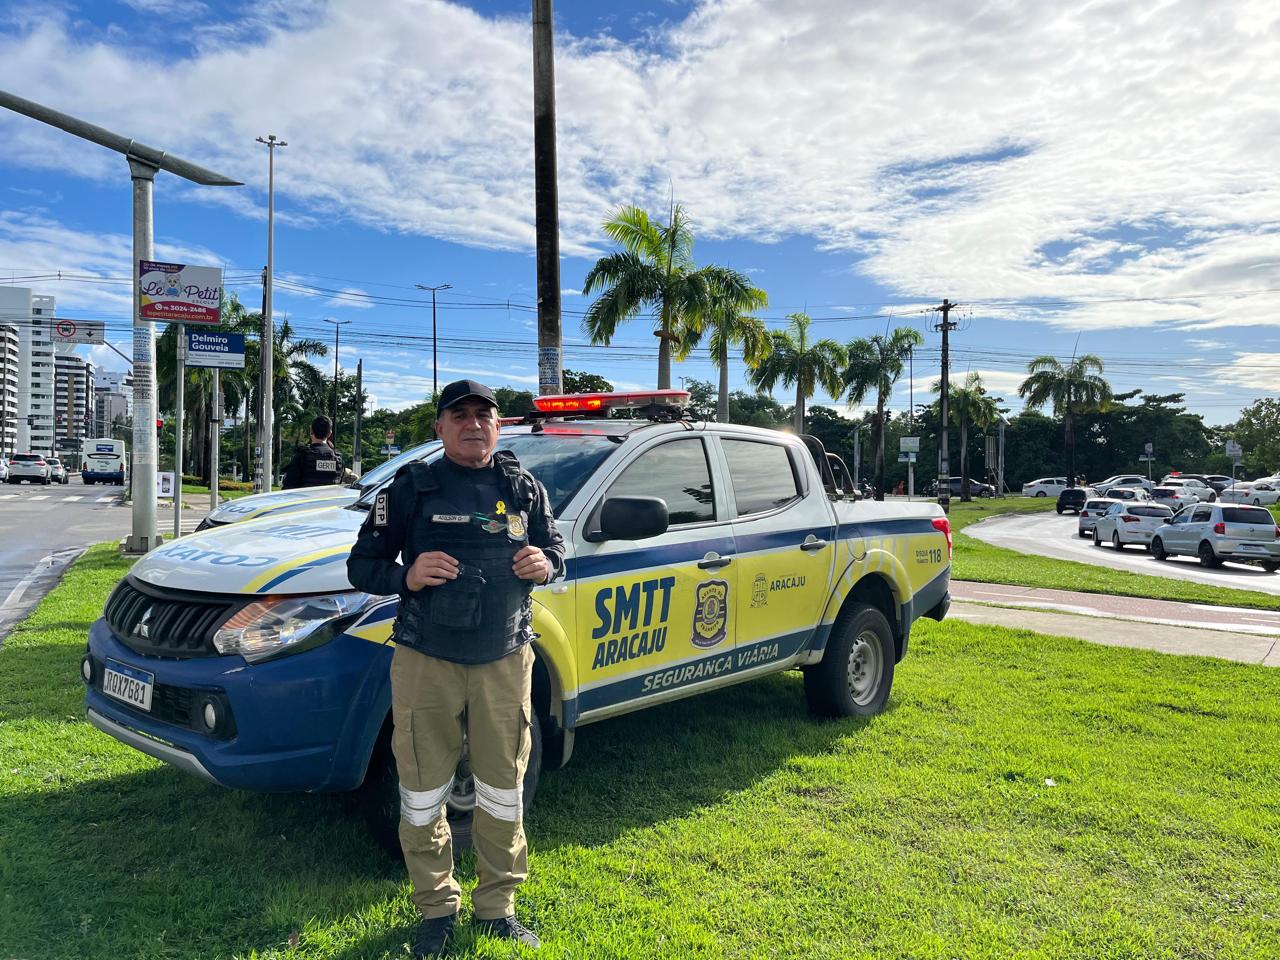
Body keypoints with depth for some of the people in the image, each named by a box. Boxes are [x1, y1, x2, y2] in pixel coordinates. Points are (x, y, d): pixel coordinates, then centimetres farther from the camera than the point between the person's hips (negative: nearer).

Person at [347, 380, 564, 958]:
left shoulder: (523, 489, 5)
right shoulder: (411, 488, -2)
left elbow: (554, 549, 15)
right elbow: (362, 564, 1)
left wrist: (545, 564, -9)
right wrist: (407, 575, -19)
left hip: (504, 660, 2)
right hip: (426, 660, -1)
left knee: (503, 790, 12)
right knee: (424, 792, 9)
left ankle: (497, 906, 31)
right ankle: (436, 909, 29)